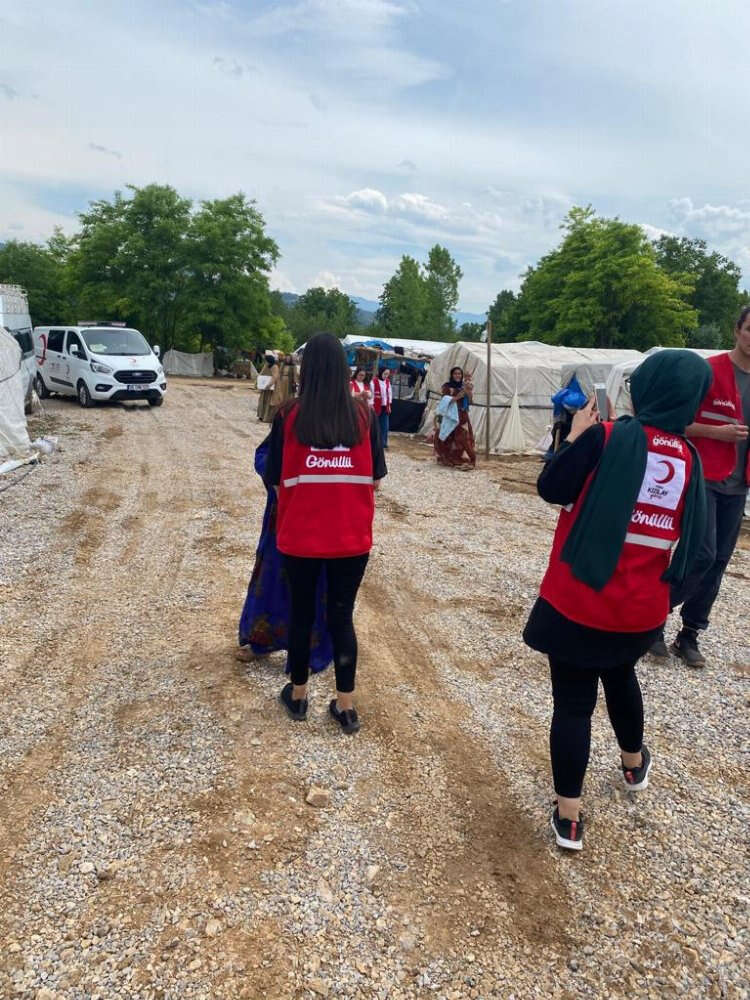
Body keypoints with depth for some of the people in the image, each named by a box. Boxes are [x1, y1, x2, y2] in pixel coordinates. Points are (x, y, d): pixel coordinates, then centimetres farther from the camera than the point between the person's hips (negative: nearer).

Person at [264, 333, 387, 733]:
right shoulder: (363, 415, -5)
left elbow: (275, 481, -5)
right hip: (351, 538, 1)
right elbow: (375, 478, 0)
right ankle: (345, 705, 20)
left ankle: (297, 694, 33)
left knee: (301, 612, 16)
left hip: (299, 536, 0)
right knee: (342, 615, 12)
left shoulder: (290, 416, -9)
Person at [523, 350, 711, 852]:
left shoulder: (608, 437, -15)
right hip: (642, 608, 5)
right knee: (621, 676, 31)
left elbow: (552, 488, -9)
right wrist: (663, 592, 18)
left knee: (573, 702, 8)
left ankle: (569, 817, 17)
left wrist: (577, 435, 3)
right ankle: (634, 764, 54)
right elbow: (692, 543, 5)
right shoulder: (692, 459, 1)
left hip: (577, 601, -5)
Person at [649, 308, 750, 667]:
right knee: (702, 555, -13)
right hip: (703, 478, -6)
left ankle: (689, 634, 20)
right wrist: (717, 432, -18)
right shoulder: (708, 371, -10)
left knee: (718, 562, 8)